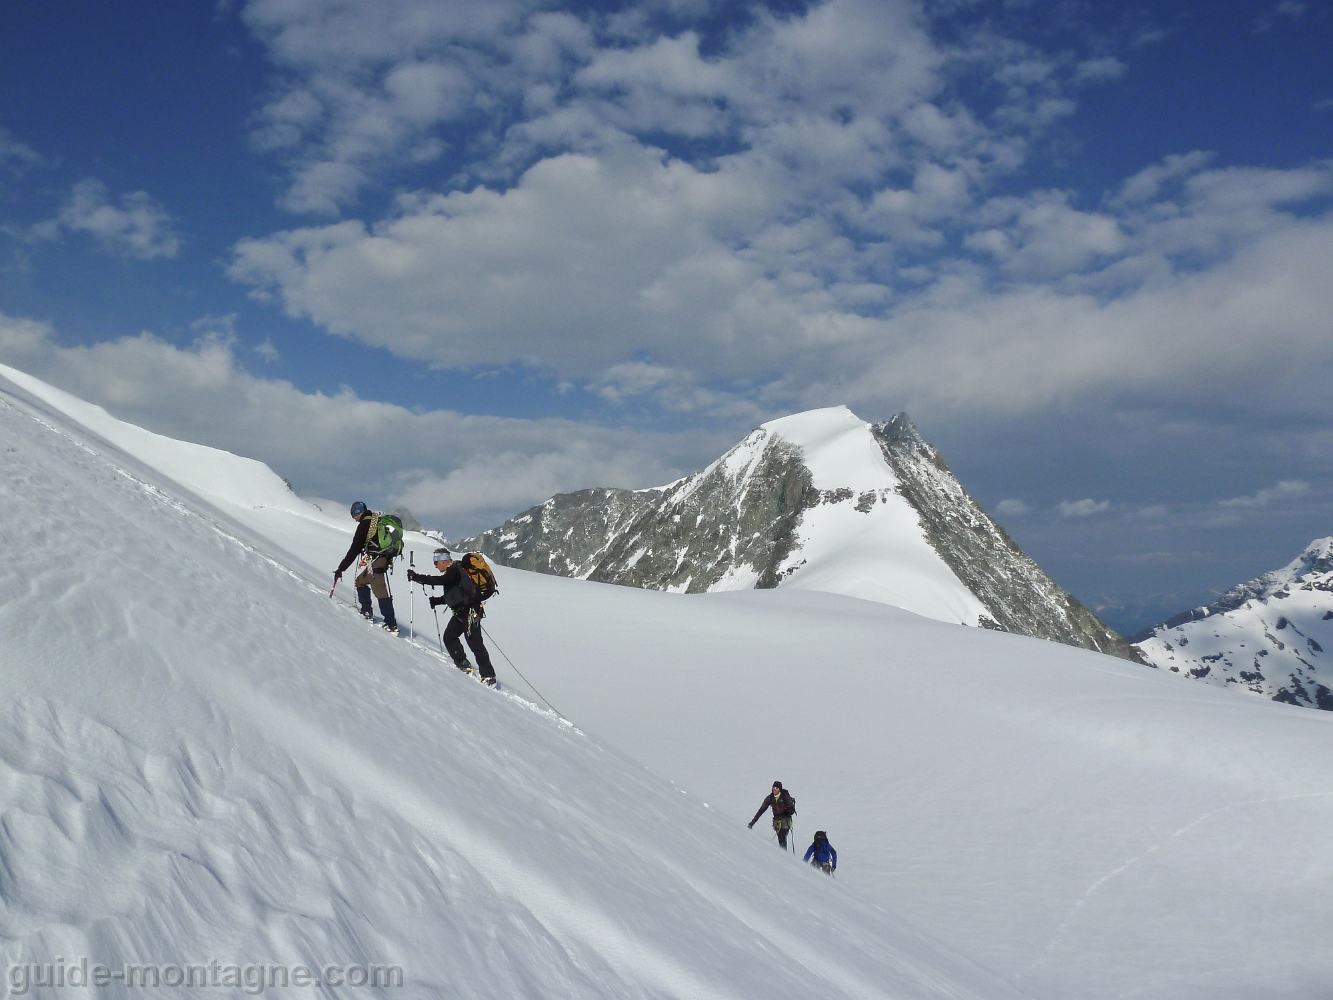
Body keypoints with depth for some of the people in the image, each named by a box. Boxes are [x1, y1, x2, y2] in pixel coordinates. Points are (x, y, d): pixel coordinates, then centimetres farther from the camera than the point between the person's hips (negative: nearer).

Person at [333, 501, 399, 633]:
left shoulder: (364, 524, -10)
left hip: (374, 562, -9)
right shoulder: (378, 520, 13)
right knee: (360, 581, 25)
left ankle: (391, 625, -14)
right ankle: (367, 612, 25)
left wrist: (341, 568, -6)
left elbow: (354, 550, -11)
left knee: (380, 592, -11)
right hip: (384, 560, 9)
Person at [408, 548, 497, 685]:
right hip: (460, 613, 10)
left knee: (474, 643, -10)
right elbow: (451, 595, 26)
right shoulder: (452, 572, 18)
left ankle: (488, 676, -7)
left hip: (470, 612, -10)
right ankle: (463, 665, 13)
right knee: (449, 637, 8)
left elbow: (440, 580, -31)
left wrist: (417, 577, -29)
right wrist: (436, 601, 13)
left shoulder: (454, 571, -14)